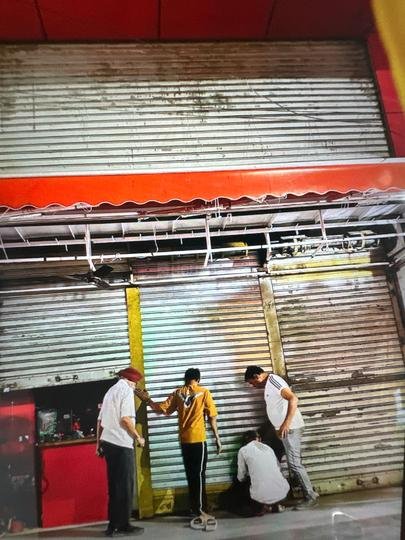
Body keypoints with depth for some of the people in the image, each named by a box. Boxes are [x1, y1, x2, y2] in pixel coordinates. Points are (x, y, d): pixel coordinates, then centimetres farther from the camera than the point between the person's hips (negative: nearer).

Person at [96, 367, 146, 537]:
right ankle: (123, 524, 9)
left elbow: (100, 420, 18)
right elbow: (125, 419, -18)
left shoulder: (111, 391, 18)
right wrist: (138, 437, -7)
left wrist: (98, 443, 22)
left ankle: (113, 524, 19)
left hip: (108, 443, 8)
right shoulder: (126, 390, -8)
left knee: (114, 485, 14)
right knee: (125, 486, 2)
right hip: (121, 444, -8)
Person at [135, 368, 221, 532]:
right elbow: (212, 417, -5)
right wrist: (217, 437, 1)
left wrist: (147, 399, 13)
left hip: (184, 440, 4)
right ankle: (201, 513, -3)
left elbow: (162, 408, 2)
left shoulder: (178, 393, 6)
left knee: (191, 476, 13)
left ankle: (197, 511, 21)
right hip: (198, 439, -4)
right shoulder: (204, 392, -4)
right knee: (199, 476, -1)